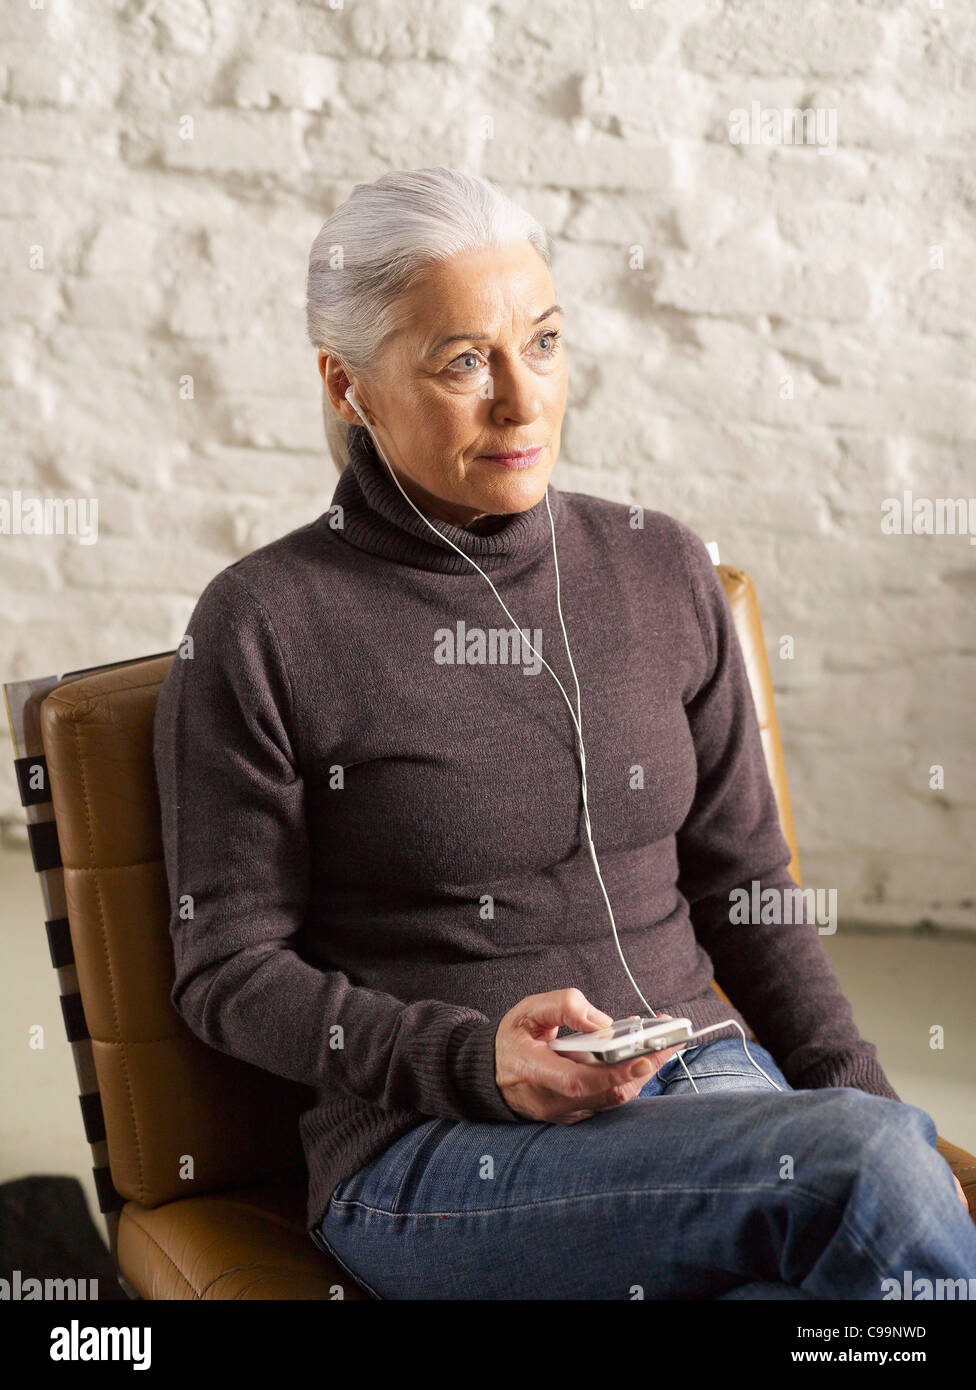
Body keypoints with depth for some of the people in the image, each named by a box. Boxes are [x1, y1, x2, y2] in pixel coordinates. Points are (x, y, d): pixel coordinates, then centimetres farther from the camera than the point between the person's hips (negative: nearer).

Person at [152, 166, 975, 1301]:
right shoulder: (261, 630, -6)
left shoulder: (662, 571, 8)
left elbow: (742, 884, 13)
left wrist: (863, 1105, 1)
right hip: (430, 1151, -5)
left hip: (706, 1080, 5)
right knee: (866, 1173, -29)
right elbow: (230, 972, -2)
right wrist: (478, 1060, -16)